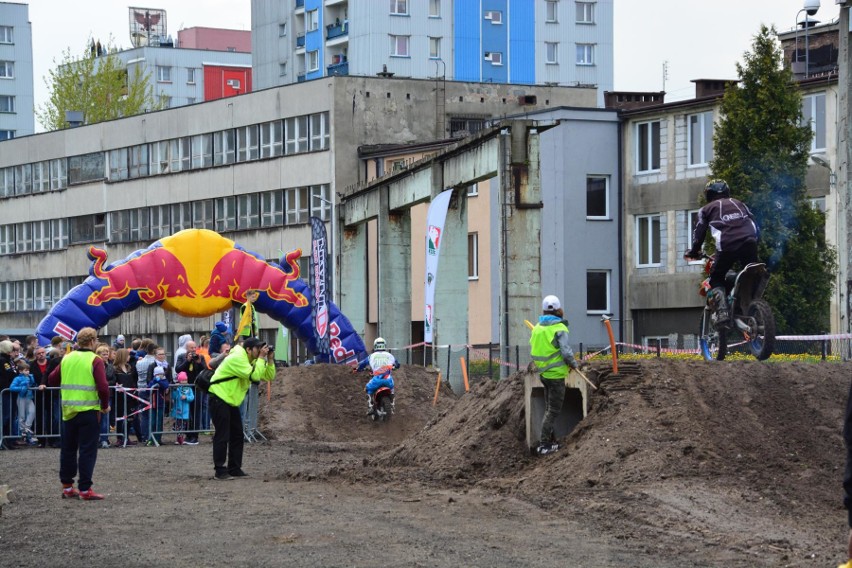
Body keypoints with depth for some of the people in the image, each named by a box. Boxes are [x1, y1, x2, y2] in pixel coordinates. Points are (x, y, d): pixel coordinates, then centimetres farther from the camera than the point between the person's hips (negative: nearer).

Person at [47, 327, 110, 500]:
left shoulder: (67, 358, 6)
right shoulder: (95, 360, -10)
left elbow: (52, 380, 10)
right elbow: (103, 387, -18)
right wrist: (105, 406, -2)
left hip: (68, 410, 5)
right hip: (88, 411, -5)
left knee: (68, 448, 15)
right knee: (87, 450, -1)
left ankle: (67, 487, 20)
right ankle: (85, 489, -2)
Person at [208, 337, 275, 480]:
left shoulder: (251, 361, 9)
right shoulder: (237, 358, -21)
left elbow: (269, 377, 7)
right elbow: (254, 375, -30)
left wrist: (269, 360, -6)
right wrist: (261, 358, -21)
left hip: (231, 401, 10)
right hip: (219, 399, -10)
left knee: (237, 435, 9)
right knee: (222, 436, -10)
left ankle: (235, 469, 15)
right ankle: (220, 471, -8)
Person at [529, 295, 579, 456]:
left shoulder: (537, 328, 6)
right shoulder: (559, 329, -16)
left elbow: (533, 350, 9)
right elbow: (566, 352, -20)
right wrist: (574, 364, -2)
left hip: (543, 373, 7)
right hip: (556, 374, -7)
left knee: (549, 408, 19)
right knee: (553, 410, -1)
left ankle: (550, 439, 25)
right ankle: (544, 444, -3)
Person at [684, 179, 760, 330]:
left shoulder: (707, 209, 21)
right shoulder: (739, 204, 31)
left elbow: (699, 233, 16)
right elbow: (756, 227, 27)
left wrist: (694, 252, 28)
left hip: (727, 246, -3)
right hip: (749, 243, 3)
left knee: (716, 279, 12)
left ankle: (722, 312, -10)